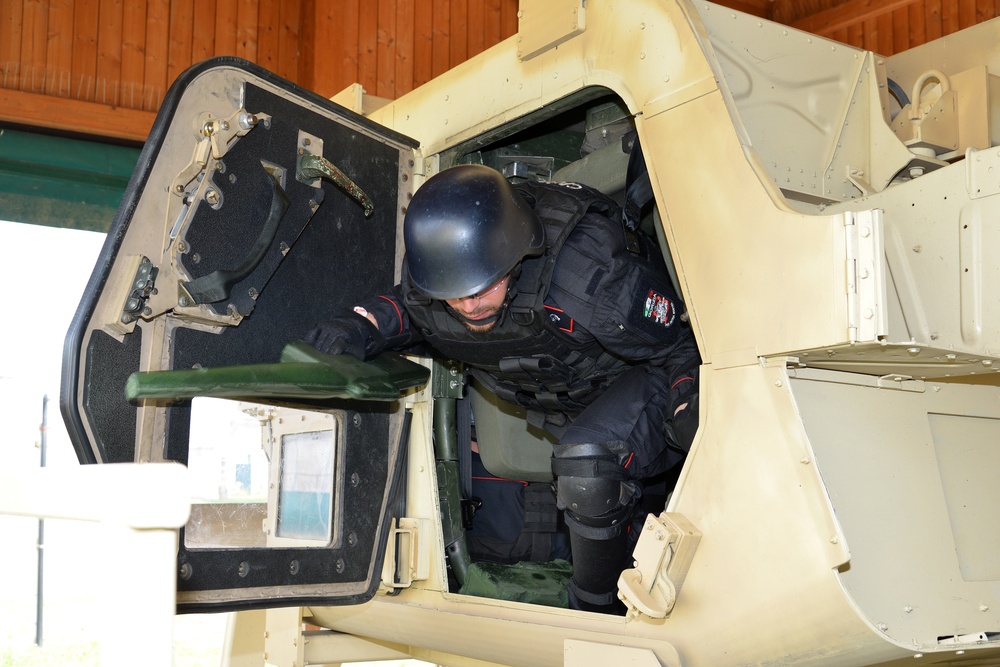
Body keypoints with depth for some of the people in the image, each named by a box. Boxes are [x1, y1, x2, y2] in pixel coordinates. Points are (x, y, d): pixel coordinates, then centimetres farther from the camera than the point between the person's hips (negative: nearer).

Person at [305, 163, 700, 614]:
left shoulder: (590, 275, -39)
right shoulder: (431, 267, -25)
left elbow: (678, 347, -22)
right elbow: (408, 306, 2)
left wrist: (689, 405, -42)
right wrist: (361, 326, -20)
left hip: (644, 376, -6)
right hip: (560, 401, 6)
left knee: (587, 459, -35)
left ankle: (599, 612, -11)